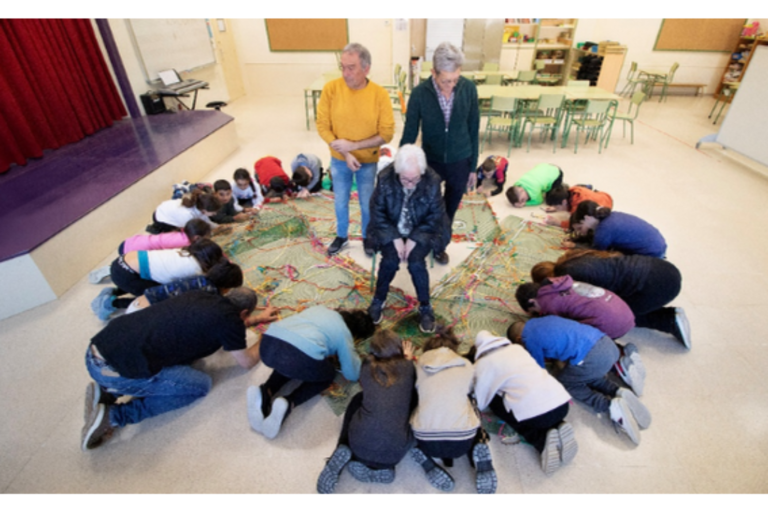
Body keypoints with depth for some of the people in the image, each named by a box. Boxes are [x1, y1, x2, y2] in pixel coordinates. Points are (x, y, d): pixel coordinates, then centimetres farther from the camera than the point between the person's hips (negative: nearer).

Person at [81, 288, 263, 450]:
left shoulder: (200, 295, 14)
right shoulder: (229, 320, -7)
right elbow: (247, 362, 9)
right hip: (118, 371, -8)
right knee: (201, 385, 6)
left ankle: (108, 393, 13)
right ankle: (113, 415, 1)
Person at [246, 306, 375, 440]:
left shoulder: (319, 308, 32)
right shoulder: (345, 334, 18)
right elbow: (352, 375, 21)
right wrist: (355, 356, 41)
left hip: (268, 344, 6)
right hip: (301, 357, -5)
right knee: (328, 374, 25)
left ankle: (265, 391, 9)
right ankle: (289, 403, 0)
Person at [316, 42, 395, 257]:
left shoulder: (380, 94, -16)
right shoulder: (331, 88, -13)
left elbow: (387, 134, -15)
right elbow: (322, 126, -10)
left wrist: (354, 145, -22)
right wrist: (345, 153, -20)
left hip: (368, 161, -1)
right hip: (339, 160, 1)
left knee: (367, 203, 15)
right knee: (340, 201, 17)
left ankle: (367, 237, 40)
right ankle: (341, 236, 42)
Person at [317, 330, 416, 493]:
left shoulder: (367, 366, 7)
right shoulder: (407, 367, 6)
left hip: (361, 443, 1)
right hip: (394, 449, -1)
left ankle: (347, 453, 8)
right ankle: (379, 465, 11)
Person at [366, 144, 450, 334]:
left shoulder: (433, 181, -18)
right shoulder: (385, 178, -17)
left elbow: (435, 217, -11)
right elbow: (377, 212, -11)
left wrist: (414, 239, -20)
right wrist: (395, 238, -19)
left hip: (421, 232, 0)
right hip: (391, 231, 1)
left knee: (416, 263, -23)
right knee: (391, 260, -23)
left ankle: (425, 307, 1)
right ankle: (378, 300, 5)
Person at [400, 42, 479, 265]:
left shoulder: (469, 88, -12)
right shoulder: (419, 93, -17)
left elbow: (474, 128, -2)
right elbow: (409, 132, -8)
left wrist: (473, 163, 2)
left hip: (460, 161, 2)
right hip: (431, 161, -1)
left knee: (449, 209, 17)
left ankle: (440, 245, 41)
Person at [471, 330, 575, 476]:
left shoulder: (483, 363, 7)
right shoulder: (517, 347, 22)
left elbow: (479, 403, 13)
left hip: (533, 413, -6)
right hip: (562, 403, 6)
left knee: (494, 399, 17)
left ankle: (541, 441, 1)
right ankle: (558, 427, 7)